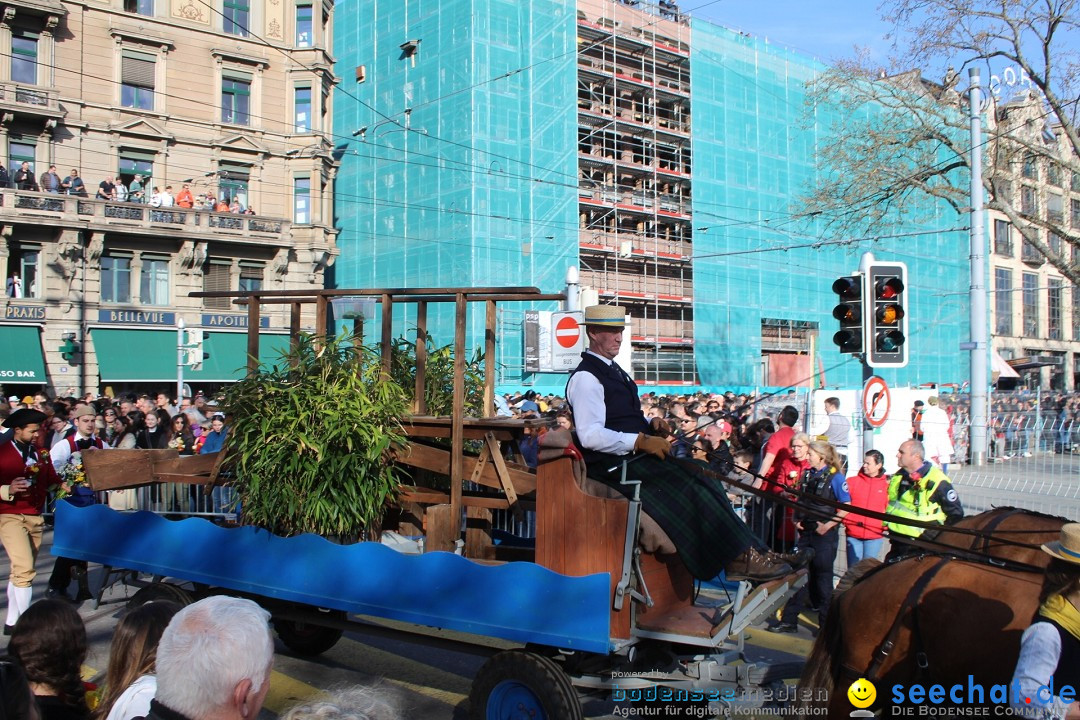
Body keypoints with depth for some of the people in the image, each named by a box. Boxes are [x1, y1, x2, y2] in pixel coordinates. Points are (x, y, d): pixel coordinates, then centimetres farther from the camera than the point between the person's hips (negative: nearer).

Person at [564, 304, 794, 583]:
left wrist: (650, 425, 5)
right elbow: (590, 436, -22)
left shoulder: (613, 370, 18)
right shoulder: (585, 378, -12)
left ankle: (744, 554, -12)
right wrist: (641, 442, -21)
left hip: (633, 454, 9)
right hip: (614, 465, -9)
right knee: (691, 487, -20)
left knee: (703, 478, -8)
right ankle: (740, 557, -13)